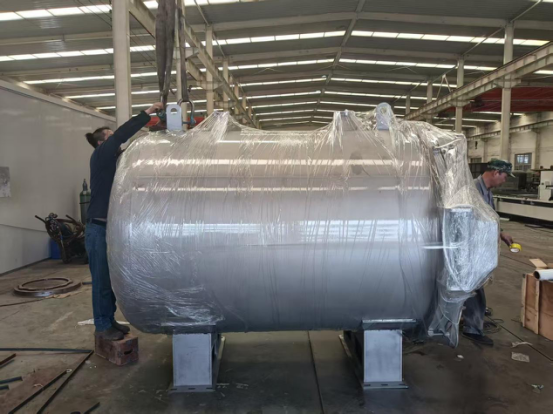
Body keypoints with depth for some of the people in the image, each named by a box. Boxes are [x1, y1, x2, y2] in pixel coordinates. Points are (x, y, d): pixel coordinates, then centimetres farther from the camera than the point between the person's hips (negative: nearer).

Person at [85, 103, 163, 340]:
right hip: (99, 229, -8)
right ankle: (102, 326, 11)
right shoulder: (100, 156, -7)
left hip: (112, 228, 8)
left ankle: (110, 321, 24)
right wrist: (147, 114, -15)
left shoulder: (114, 160, 15)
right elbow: (122, 134, -16)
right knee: (102, 281, 0)